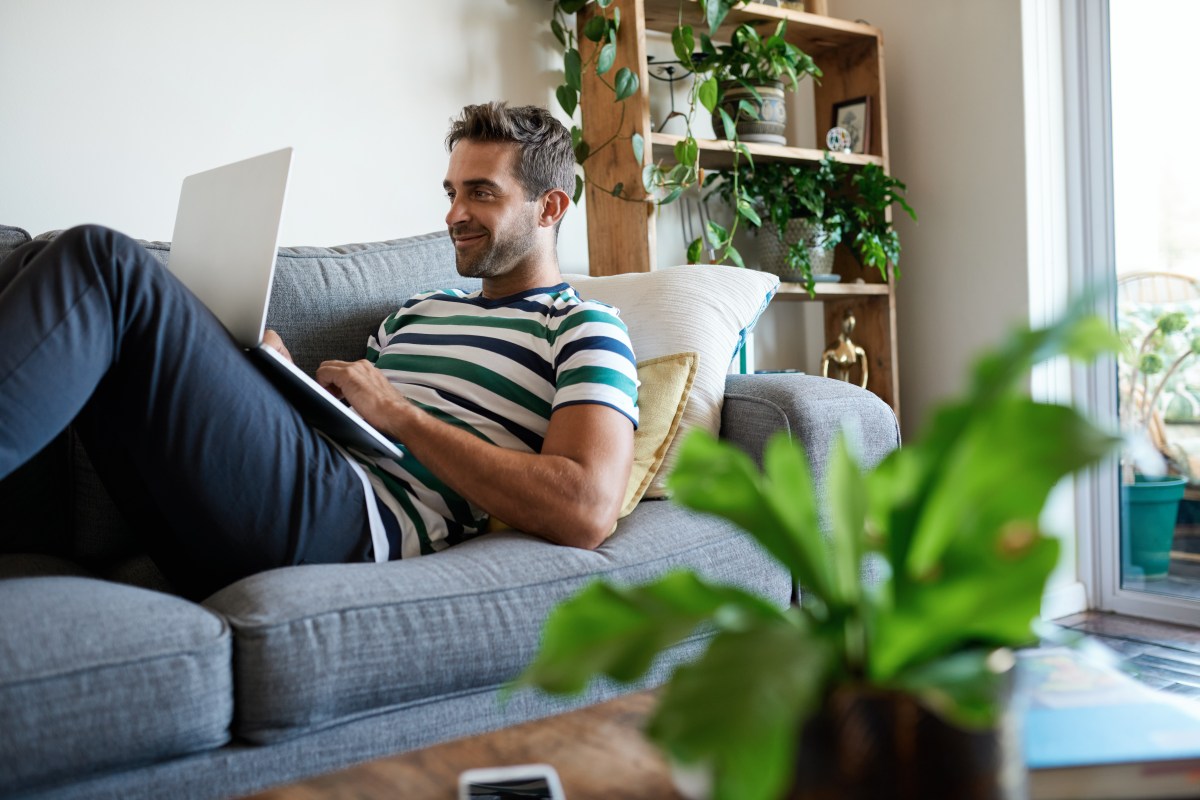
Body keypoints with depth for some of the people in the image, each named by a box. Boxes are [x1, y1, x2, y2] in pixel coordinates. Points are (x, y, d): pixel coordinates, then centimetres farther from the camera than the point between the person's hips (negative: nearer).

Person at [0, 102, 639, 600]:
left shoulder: (584, 329, 6)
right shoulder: (417, 311, 30)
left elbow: (586, 514, -12)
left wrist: (401, 415, -7)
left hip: (361, 526, -7)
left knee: (102, 262, -19)